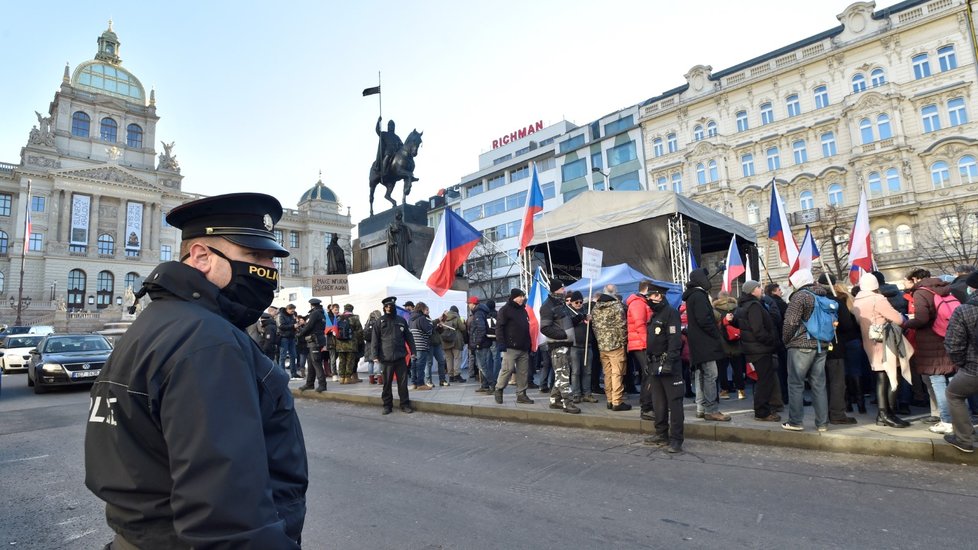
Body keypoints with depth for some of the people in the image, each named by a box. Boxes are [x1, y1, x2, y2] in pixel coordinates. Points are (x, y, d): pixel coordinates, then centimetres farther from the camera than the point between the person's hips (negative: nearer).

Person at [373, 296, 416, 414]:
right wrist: (375, 355, -6)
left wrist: (413, 351, 7)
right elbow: (375, 339, -1)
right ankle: (387, 405, 18)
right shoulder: (380, 322, 1)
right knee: (387, 383, 7)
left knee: (403, 382, 5)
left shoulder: (401, 320, 7)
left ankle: (405, 404, 15)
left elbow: (408, 337, 11)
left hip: (401, 357, 2)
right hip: (386, 358, -1)